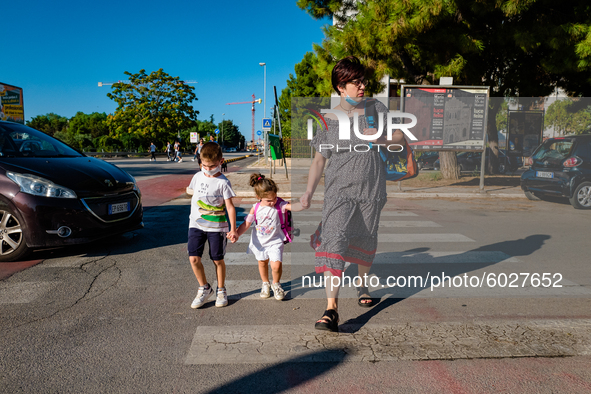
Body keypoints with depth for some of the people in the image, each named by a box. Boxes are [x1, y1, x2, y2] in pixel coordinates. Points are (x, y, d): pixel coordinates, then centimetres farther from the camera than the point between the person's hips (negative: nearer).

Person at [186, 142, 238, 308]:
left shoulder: (223, 182, -9)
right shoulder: (198, 177, 5)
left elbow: (230, 206, -10)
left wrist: (233, 229, -14)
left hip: (217, 226, -3)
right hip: (196, 225, 4)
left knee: (218, 260, 6)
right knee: (193, 258, -5)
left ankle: (221, 290, 26)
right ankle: (204, 288, 17)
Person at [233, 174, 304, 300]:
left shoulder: (279, 205, -16)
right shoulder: (255, 208, -11)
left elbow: (292, 207, -31)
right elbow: (246, 224, -5)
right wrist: (236, 234, -17)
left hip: (275, 242, -2)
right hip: (259, 241, 2)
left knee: (276, 266, -11)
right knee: (262, 263, 19)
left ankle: (276, 284, 19)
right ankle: (265, 284, 45)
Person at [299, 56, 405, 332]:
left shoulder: (376, 109, 7)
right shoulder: (328, 120, 2)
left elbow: (400, 137, 12)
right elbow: (319, 159, 3)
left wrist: (381, 138, -10)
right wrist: (309, 192, -7)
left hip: (371, 190, 2)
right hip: (339, 190, -2)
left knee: (365, 241, 13)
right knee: (334, 240, -18)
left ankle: (363, 285, 43)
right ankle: (331, 309, -18)